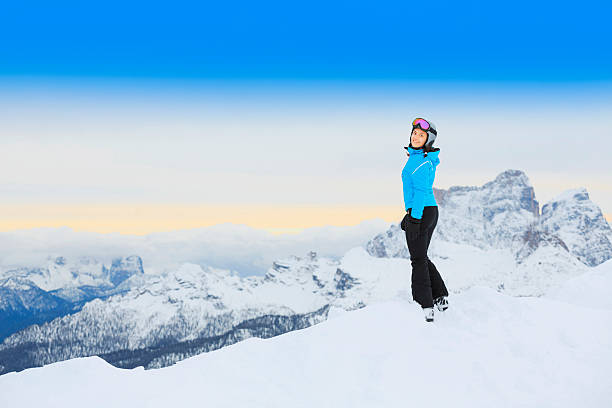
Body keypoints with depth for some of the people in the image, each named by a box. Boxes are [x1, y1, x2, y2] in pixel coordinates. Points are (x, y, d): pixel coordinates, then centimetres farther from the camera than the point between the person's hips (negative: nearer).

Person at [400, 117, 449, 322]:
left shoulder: (418, 160, -17)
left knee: (418, 260, -2)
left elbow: (421, 191, -21)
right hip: (430, 210, 9)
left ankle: (425, 307, 0)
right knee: (421, 258, 20)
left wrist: (414, 219, -22)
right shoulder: (428, 159, 13)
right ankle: (441, 297, 22)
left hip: (421, 213, -9)